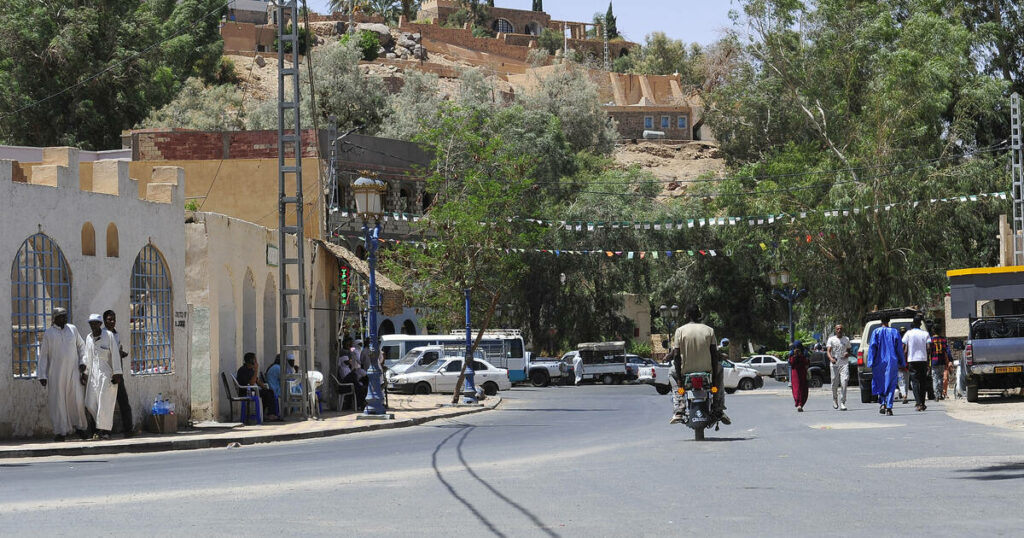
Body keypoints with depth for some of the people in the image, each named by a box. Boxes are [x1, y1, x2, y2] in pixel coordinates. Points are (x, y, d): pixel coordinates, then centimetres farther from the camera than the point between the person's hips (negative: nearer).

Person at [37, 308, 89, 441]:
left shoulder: (73, 329, 8)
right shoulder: (48, 333, 2)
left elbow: (81, 346, 16)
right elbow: (43, 355, 3)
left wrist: (82, 362, 3)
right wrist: (42, 376, -1)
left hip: (73, 370, 1)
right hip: (56, 373, -1)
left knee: (77, 400, -3)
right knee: (58, 401, -2)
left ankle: (79, 426, 15)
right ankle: (61, 431, 3)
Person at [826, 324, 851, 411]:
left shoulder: (846, 339, 12)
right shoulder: (831, 339, 5)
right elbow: (828, 351, -5)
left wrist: (847, 354, -3)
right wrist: (831, 358, -25)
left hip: (844, 364, 1)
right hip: (834, 364, -1)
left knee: (844, 382, -14)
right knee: (834, 384, 5)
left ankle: (842, 403, -15)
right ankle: (834, 399, 32)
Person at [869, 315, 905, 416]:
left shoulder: (876, 332, -2)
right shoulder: (895, 332, 4)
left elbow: (872, 347, -7)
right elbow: (899, 349, 6)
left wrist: (871, 363, -6)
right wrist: (901, 363, 13)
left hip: (879, 361, -1)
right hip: (892, 362, 1)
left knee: (880, 384, 12)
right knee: (890, 385, 2)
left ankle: (882, 403, -4)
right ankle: (889, 407, -6)